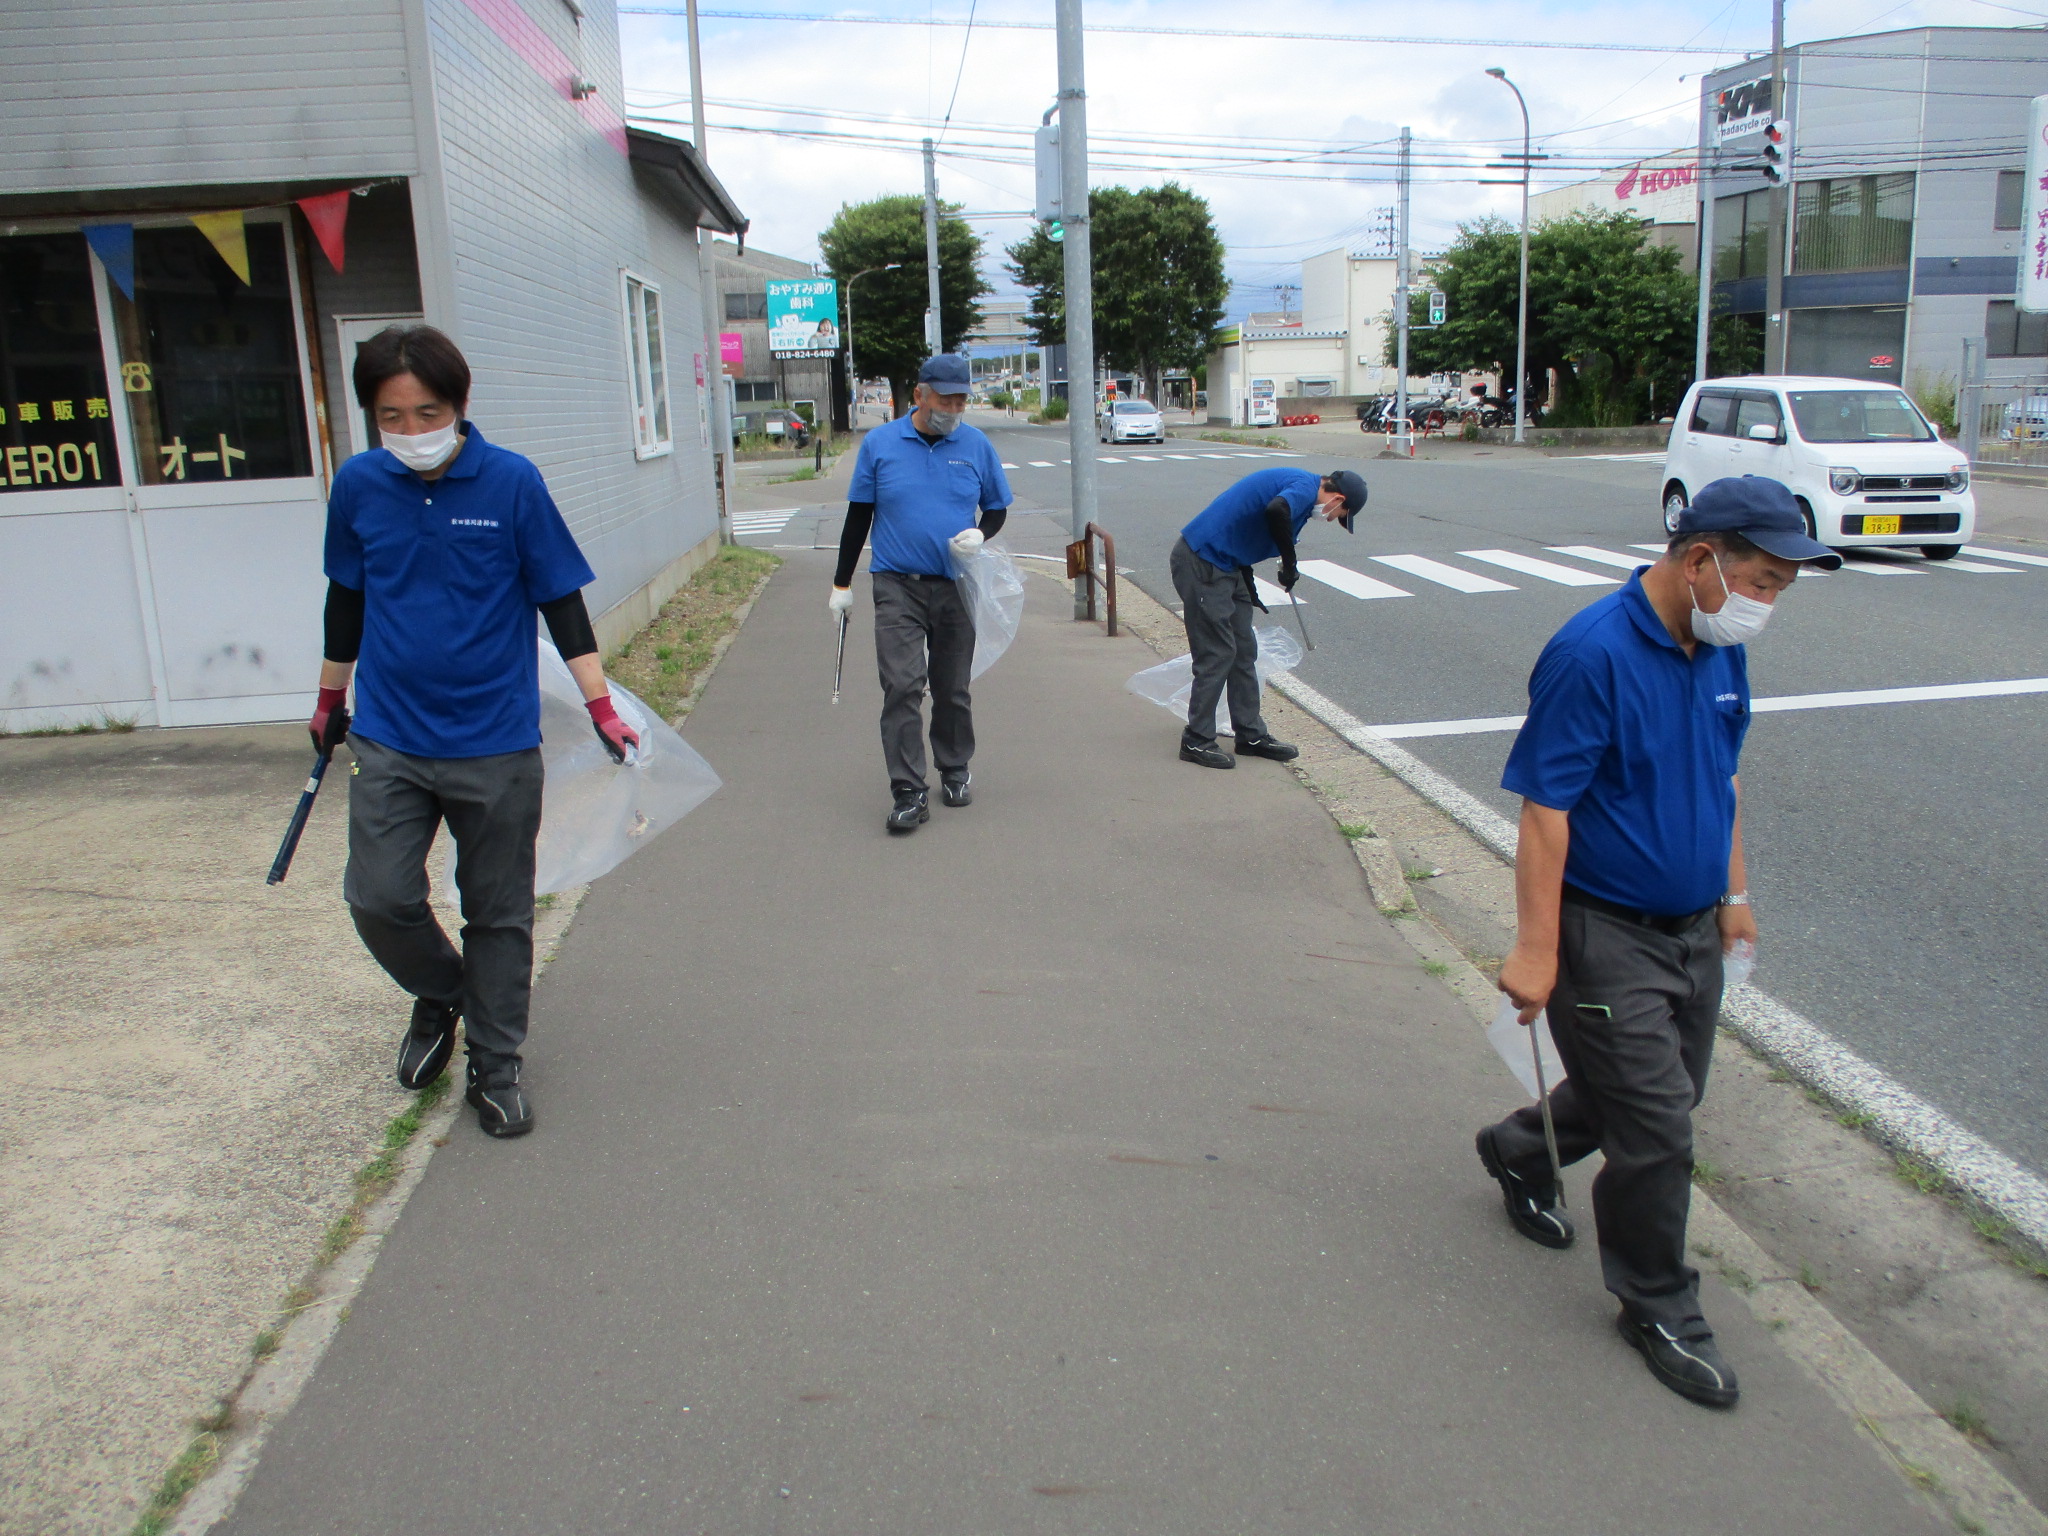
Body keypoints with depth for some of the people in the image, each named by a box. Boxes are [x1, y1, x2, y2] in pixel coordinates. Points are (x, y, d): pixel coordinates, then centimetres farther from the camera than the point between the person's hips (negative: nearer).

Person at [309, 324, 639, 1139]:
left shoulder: (512, 482, -8)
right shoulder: (358, 485, 0)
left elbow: (561, 602, -2)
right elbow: (346, 601, 14)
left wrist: (601, 706, -6)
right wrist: (330, 701, 23)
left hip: (498, 744, -2)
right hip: (389, 740, 2)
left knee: (499, 915, 8)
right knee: (380, 899, -4)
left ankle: (495, 1070, 25)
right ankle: (439, 996, 28)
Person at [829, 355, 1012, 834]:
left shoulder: (977, 445, 4)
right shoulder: (879, 444, 1)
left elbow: (998, 507, 14)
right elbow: (858, 516, 8)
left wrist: (980, 534, -10)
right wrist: (842, 584, 8)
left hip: (956, 587, 2)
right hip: (897, 587, -1)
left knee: (953, 689, 12)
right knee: (902, 688, -11)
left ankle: (955, 771, 31)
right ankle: (909, 793, -10)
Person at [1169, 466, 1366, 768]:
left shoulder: (1297, 485, 18)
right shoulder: (1305, 486, -12)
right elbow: (1276, 511, -36)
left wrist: (1250, 594, 36)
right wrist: (1290, 564, -21)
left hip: (1225, 564, 11)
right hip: (1201, 564, -11)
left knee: (1244, 651, 13)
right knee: (1217, 653, -5)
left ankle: (1251, 736, 21)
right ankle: (1196, 741, 6)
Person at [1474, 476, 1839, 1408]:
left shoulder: (1721, 649, 3)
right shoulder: (1592, 655, -23)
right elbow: (1544, 809, -23)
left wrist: (1734, 891, 19)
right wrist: (1535, 951, -23)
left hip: (1693, 926, 9)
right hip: (1607, 934, -8)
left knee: (1668, 1093, 21)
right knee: (1657, 1134, -2)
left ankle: (1518, 1154, 46)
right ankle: (1658, 1307, 21)